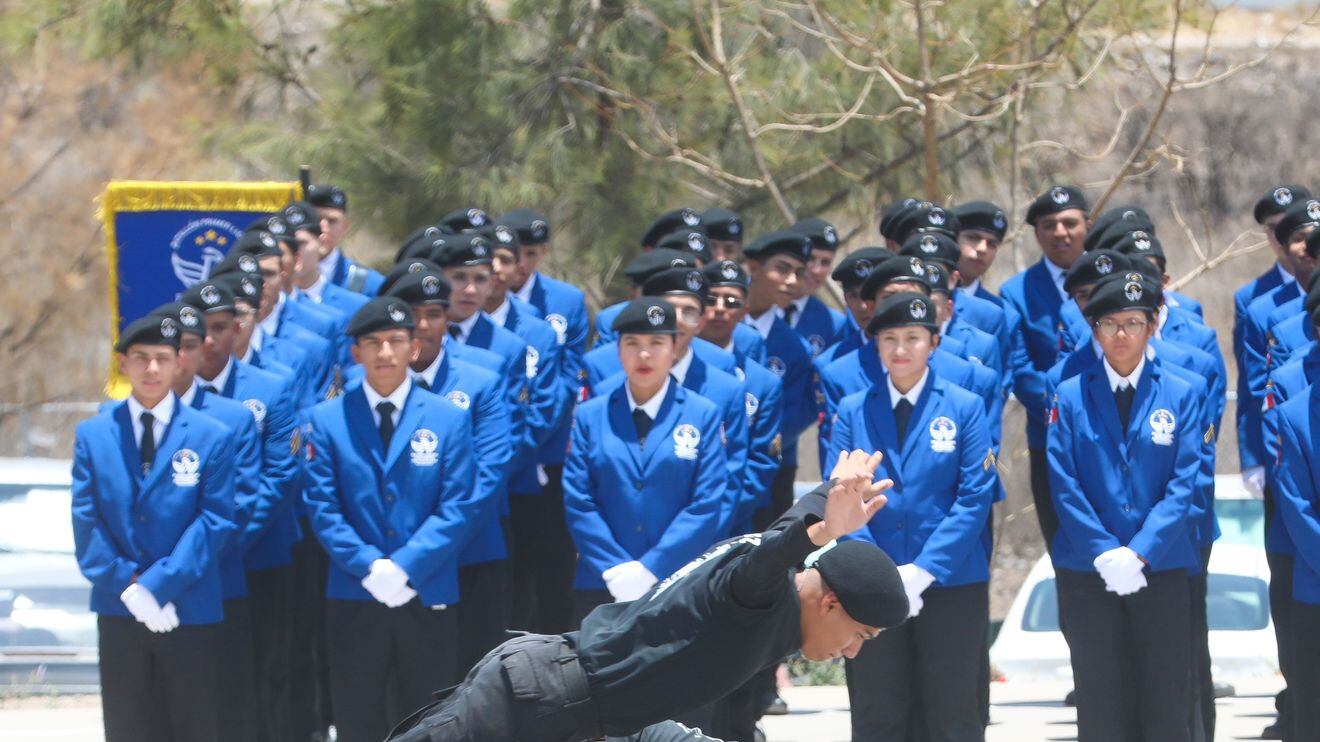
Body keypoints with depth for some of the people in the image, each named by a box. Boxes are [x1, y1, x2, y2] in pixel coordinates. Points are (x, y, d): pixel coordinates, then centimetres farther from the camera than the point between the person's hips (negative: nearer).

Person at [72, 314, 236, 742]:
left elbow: (215, 521, -5)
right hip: (119, 611, 2)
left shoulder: (212, 438, 1)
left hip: (190, 611, -2)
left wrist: (158, 584, -15)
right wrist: (127, 586, -11)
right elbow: (86, 522, 1)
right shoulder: (92, 436, 6)